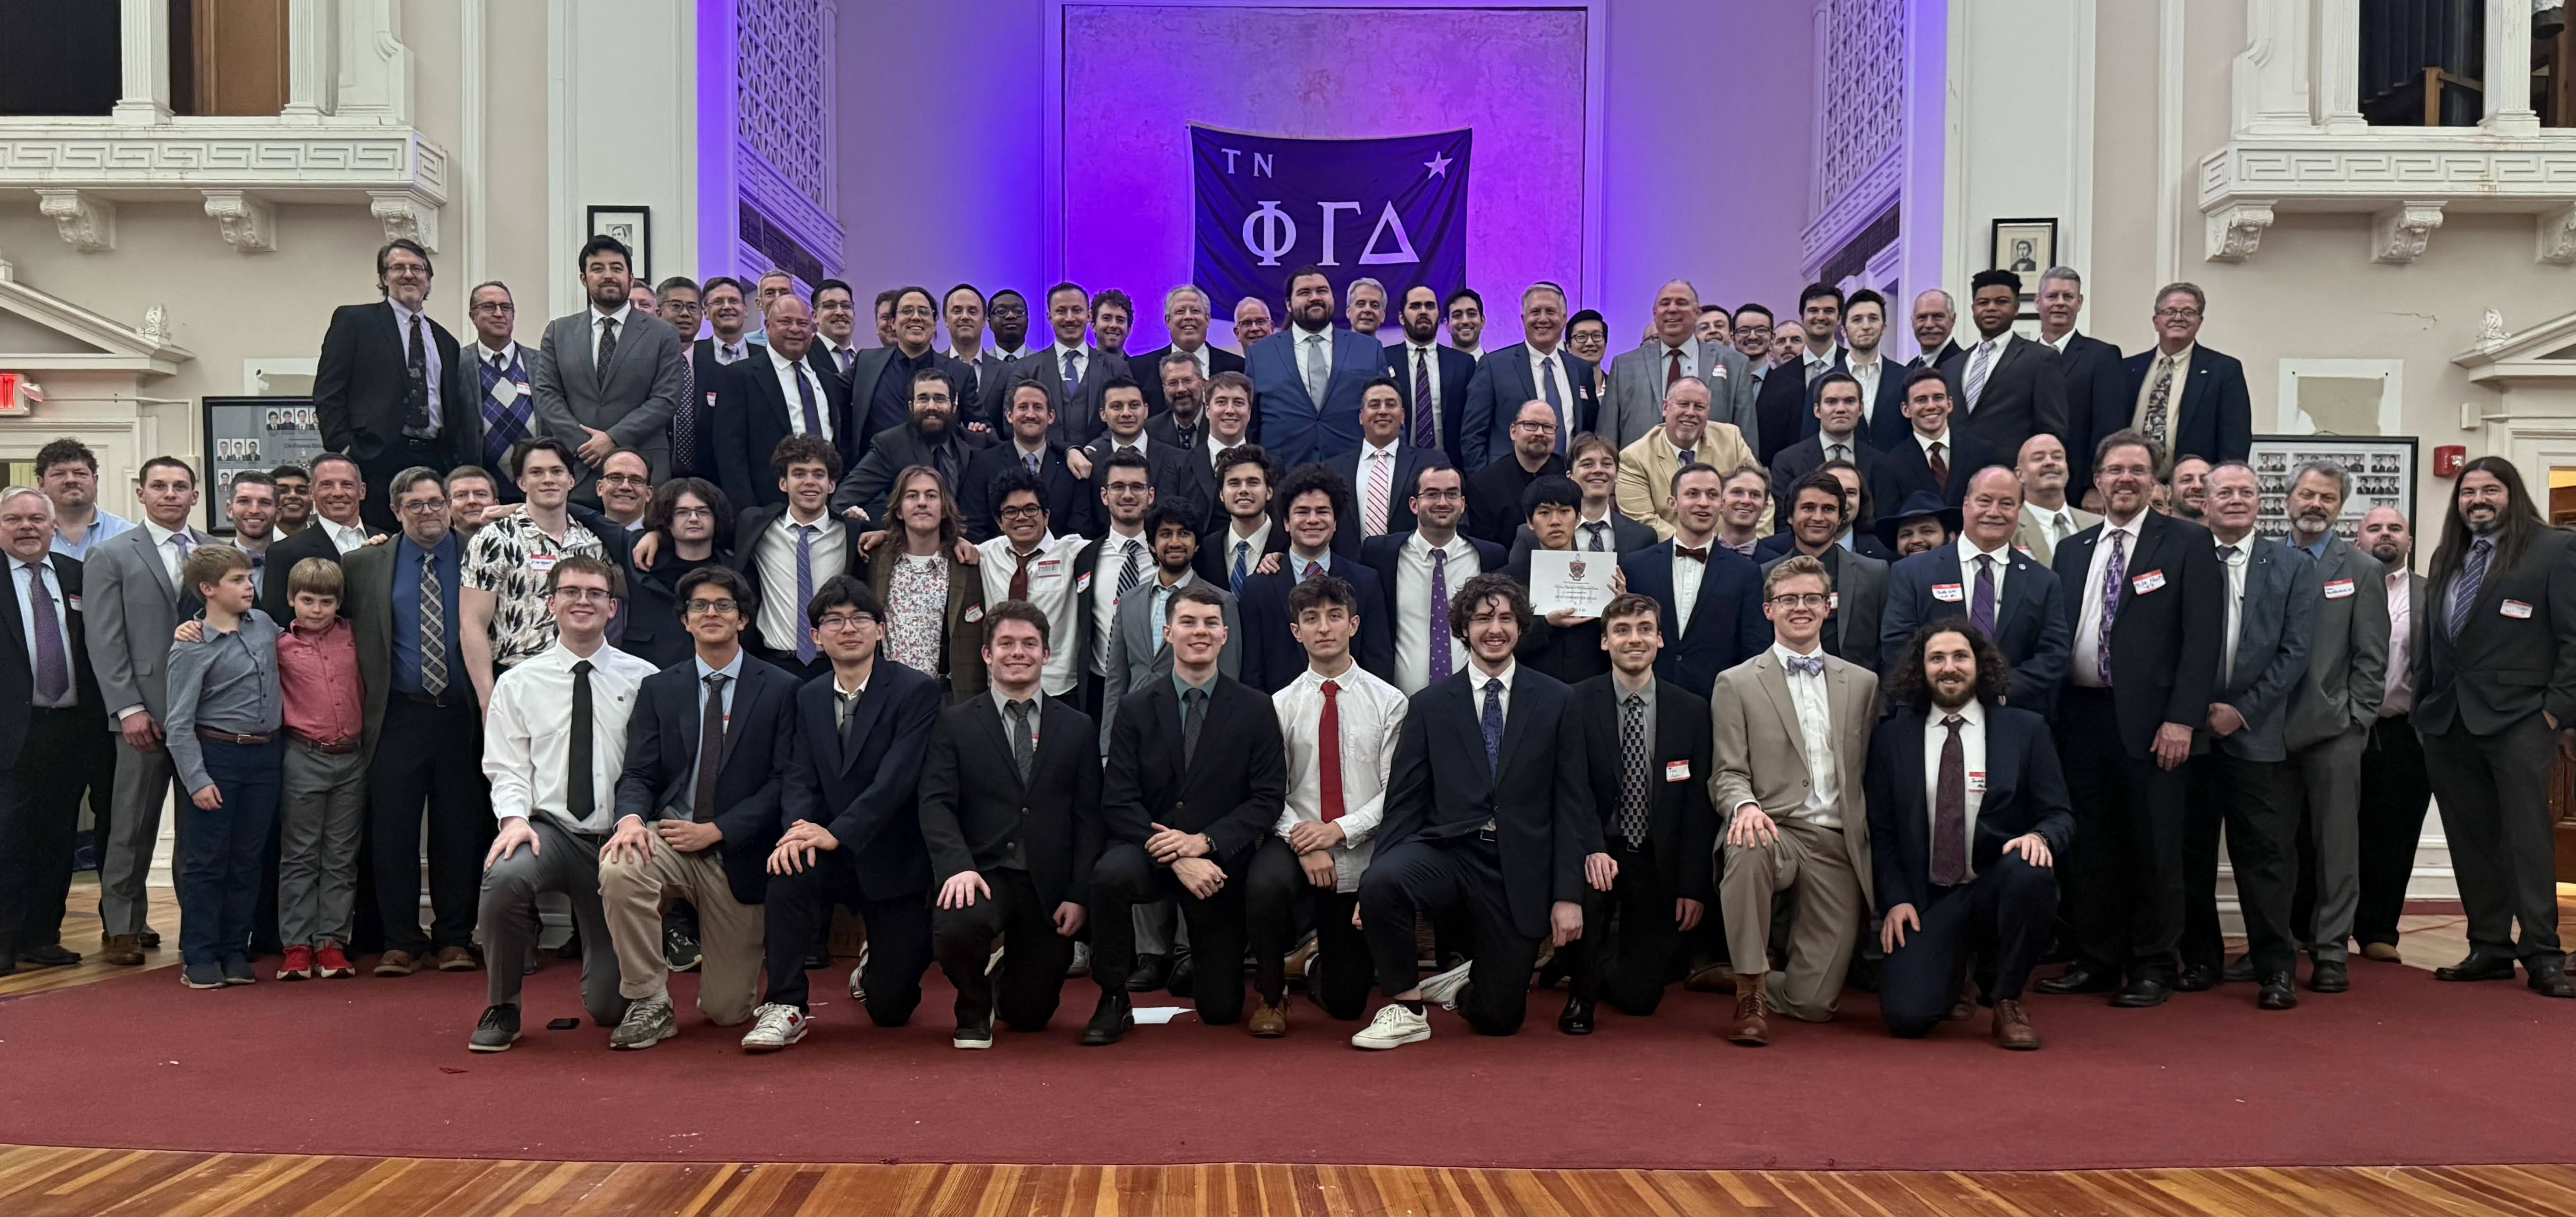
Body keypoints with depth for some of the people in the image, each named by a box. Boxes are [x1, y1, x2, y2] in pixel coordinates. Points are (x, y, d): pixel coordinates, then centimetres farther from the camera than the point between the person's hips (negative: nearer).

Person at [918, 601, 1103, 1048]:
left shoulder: (1077, 728, 9)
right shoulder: (955, 724, 5)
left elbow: (1088, 817, 5)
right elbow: (936, 804, -5)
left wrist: (1079, 895, -5)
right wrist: (958, 866, -23)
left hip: (1049, 884, 2)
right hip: (983, 873, -1)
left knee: (1030, 1015, 3)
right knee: (955, 926, -35)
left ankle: (1008, 988, 44)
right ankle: (974, 1009, 0)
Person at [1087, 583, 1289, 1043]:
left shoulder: (1255, 710, -1)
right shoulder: (1136, 710, -1)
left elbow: (1269, 797, -6)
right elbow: (1118, 802, -8)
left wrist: (1204, 842, -20)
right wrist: (1177, 860, -21)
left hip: (1219, 863, 0)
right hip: (1151, 854, 0)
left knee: (1221, 1010, 2)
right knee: (1111, 873, -36)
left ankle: (1196, 967, 41)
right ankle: (1114, 1001, -14)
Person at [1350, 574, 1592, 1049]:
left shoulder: (1556, 701, 5)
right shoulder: (1429, 706, 6)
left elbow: (1572, 801, 2)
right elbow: (1404, 801, 4)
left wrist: (1568, 894, -4)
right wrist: (1376, 884, -6)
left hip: (1519, 871, 0)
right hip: (1446, 852, 0)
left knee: (1498, 1018, 0)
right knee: (1380, 883, -33)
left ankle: (1462, 986, 37)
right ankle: (1406, 1008, -10)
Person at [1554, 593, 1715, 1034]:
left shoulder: (1692, 711, 1)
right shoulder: (1577, 703, -5)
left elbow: (1700, 803, 2)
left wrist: (1693, 886, -3)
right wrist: (1593, 853, -28)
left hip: (1656, 862, 2)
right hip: (1597, 849, -2)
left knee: (1640, 996, -1)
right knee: (1583, 892, -36)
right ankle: (1582, 989, -5)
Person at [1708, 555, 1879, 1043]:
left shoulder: (1863, 683, 15)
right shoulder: (1737, 683, 4)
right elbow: (1728, 774, -2)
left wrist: (1876, 850, 6)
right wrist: (1745, 806, -24)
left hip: (1839, 845, 3)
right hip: (1776, 832, -2)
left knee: (1815, 1003, -7)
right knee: (1747, 849, -41)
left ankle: (1753, 980, 28)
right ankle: (1750, 994, -23)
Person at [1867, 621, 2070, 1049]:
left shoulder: (2026, 729, 5)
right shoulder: (1891, 738, 6)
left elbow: (2060, 815, 4)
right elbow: (1880, 831, 7)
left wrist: (2041, 837, -20)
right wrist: (1895, 900, -6)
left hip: (1999, 888, 0)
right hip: (1925, 900, 0)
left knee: (2031, 872, -36)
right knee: (1906, 1016, -21)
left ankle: (2006, 1000, -9)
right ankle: (1947, 982, 21)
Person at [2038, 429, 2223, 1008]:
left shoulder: (2188, 543, 1)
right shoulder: (2072, 550, 15)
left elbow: (2203, 637, -6)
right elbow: (2055, 635, 12)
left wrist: (2182, 719, -13)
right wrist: (2055, 711, 3)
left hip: (2151, 721, -4)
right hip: (2081, 716, 4)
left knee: (2153, 848, 2)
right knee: (2089, 845, 9)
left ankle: (2152, 968, 13)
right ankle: (2096, 960, 20)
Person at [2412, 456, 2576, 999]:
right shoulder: (2446, 558, 16)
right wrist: (2423, 706, 11)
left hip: (2517, 717, -6)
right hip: (2447, 723, 6)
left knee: (2527, 839, -4)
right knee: (2470, 843, 9)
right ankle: (2489, 949, 16)